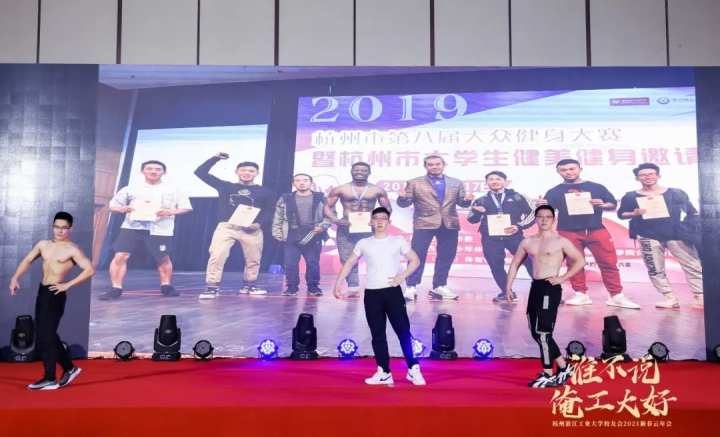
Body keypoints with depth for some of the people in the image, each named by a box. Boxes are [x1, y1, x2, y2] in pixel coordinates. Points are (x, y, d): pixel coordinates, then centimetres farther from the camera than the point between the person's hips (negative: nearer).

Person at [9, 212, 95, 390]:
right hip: (42, 290, 8)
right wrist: (15, 277, 6)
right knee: (46, 334, 13)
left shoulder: (72, 250, -10)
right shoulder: (43, 244, 10)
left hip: (55, 293, -8)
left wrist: (68, 285, -17)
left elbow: (90, 270, -18)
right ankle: (69, 368, 26)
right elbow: (27, 260, 20)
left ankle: (50, 379, 2)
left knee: (46, 335, -7)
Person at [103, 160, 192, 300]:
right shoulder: (131, 188, 10)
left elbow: (187, 207, 6)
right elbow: (113, 205, 14)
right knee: (120, 256, -10)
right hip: (132, 227, 1)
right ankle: (115, 288, 1)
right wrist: (122, 209, -10)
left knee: (163, 258, 8)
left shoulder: (172, 189, 6)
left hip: (160, 229, -1)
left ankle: (166, 286, 30)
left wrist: (171, 212, -12)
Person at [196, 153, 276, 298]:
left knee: (253, 259, 8)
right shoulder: (225, 186, 10)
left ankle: (249, 285, 27)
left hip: (252, 229, 1)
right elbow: (200, 172, 9)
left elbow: (269, 212, 7)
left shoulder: (265, 192, 10)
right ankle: (212, 287, -9)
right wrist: (215, 158, 4)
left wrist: (258, 224, -12)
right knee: (217, 257, -14)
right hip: (226, 227, -1)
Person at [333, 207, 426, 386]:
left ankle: (413, 369, 2)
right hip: (371, 293, 2)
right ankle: (384, 373, 14)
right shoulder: (363, 244, 8)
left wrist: (402, 276, -9)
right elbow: (349, 263, 14)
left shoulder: (398, 241, 4)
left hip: (393, 292, -2)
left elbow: (415, 260, 6)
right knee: (377, 334, 6)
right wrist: (338, 283, 6)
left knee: (403, 330, -8)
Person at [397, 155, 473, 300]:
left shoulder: (456, 183, 13)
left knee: (446, 256, 7)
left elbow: (462, 202, 10)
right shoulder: (414, 183, 5)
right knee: (417, 255, -6)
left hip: (449, 224, 3)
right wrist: (402, 197, -21)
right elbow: (405, 203, 2)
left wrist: (467, 200, -12)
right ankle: (411, 287, 0)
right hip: (424, 224, -3)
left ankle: (439, 286, 18)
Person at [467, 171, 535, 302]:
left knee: (529, 261, -7)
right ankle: (507, 293, 16)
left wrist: (519, 226, -10)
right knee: (496, 266, 1)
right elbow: (472, 219, 10)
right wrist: (476, 212, -14)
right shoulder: (481, 201, 11)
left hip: (514, 236, -2)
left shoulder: (517, 197, 6)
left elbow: (531, 214, 6)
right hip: (490, 238, 2)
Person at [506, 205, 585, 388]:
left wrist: (562, 278, -11)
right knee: (536, 333, 11)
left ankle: (548, 375, 4)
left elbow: (580, 260, -5)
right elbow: (515, 263, 17)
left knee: (543, 333, -8)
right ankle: (564, 366, 26)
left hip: (550, 289, -7)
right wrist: (509, 286, 8)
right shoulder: (528, 241, 11)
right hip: (535, 288, 7)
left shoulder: (561, 241, -4)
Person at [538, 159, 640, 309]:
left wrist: (603, 205, -9)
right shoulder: (554, 192, 8)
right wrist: (541, 206, -19)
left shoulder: (597, 187, 11)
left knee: (609, 263, -3)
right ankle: (581, 295, 10)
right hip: (568, 232, 0)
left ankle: (617, 296, 3)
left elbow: (613, 205, 14)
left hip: (597, 230, 0)